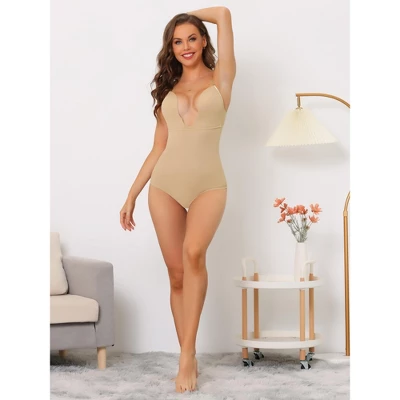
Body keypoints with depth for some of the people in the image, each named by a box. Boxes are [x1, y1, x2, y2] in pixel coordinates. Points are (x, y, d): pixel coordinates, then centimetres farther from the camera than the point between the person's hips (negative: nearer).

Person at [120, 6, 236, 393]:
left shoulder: (220, 78, 7)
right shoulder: (167, 90, 16)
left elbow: (224, 13, 0)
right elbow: (158, 147, 16)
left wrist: (190, 15, 18)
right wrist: (131, 194, 13)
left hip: (208, 183, -3)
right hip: (165, 184, 4)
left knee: (194, 255, -27)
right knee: (176, 273, 1)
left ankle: (187, 354, -23)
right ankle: (188, 359, 9)